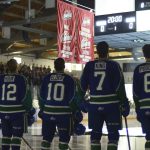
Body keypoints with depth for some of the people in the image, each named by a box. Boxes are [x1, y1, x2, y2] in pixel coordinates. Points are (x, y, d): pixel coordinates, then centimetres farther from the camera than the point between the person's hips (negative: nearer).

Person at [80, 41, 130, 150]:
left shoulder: (89, 65, 2)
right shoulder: (114, 65, -6)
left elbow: (83, 85, 6)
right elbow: (119, 86, -9)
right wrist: (124, 103, -2)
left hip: (95, 104, 3)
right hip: (112, 104, -3)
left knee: (95, 133, 12)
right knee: (113, 133, 3)